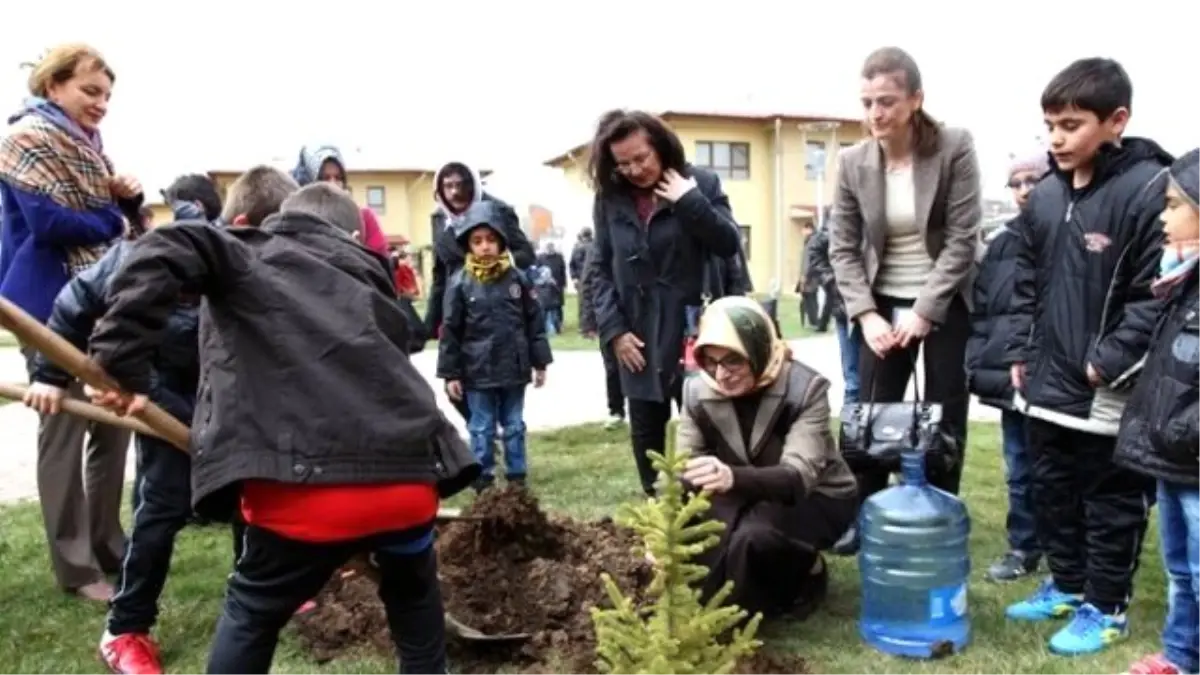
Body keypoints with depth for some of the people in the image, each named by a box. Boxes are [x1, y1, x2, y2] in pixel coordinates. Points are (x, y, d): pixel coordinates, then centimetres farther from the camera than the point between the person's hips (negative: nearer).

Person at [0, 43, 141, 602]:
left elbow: (117, 222, 19)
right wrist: (112, 220, -4)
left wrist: (130, 199, -1)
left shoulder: (86, 144, 19)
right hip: (52, 307, -8)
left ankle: (107, 544, 21)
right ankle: (75, 566, 6)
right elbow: (49, 223, -19)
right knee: (65, 429, -3)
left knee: (114, 424, 9)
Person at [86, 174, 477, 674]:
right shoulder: (369, 281, 30)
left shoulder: (249, 255, 18)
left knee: (250, 616, 26)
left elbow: (165, 252, -4)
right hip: (408, 477, 4)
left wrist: (121, 365, -3)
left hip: (304, 486, -3)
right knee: (414, 598, 35)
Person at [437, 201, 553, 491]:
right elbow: (450, 332, -3)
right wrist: (450, 374, -4)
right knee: (482, 430, 9)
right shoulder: (460, 283, -6)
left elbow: (535, 322, 5)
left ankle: (517, 477, 24)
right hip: (478, 372, -2)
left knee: (514, 427, 13)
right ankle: (483, 480, 20)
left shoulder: (517, 278, -1)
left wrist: (540, 362, 5)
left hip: (514, 369, 2)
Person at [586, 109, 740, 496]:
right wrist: (614, 330, -6)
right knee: (647, 431, 11)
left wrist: (690, 201, -17)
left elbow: (728, 245, -8)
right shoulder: (609, 198, 5)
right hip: (638, 336, 3)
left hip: (693, 330, -2)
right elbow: (600, 270, 4)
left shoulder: (701, 182, -1)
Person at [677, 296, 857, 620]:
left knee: (751, 538, -34)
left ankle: (803, 575, -2)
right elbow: (681, 469, -16)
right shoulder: (698, 392, -14)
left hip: (817, 498, -3)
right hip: (748, 497, 4)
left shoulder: (805, 388, -27)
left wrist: (734, 477, -60)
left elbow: (799, 476, -39)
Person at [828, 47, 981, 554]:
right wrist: (865, 314, -13)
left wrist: (925, 311, -18)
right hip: (883, 304, 2)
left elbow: (962, 239, -14)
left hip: (945, 304, -2)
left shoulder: (955, 148, -13)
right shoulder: (853, 161, -6)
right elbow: (842, 247, -3)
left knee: (943, 418, 5)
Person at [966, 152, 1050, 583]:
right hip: (1009, 380, 4)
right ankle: (1023, 548, 28)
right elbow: (979, 310, 11)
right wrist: (979, 363, 2)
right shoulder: (999, 244, 10)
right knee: (1019, 472, 15)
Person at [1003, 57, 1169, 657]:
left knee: (1112, 500, 8)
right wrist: (1020, 351, 11)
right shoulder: (1044, 196, 7)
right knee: (1051, 491, 18)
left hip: (1110, 392, -7)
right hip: (1048, 382, 7)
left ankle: (1106, 607, 24)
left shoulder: (1149, 189, -15)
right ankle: (1066, 585, 36)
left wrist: (1111, 360, -19)